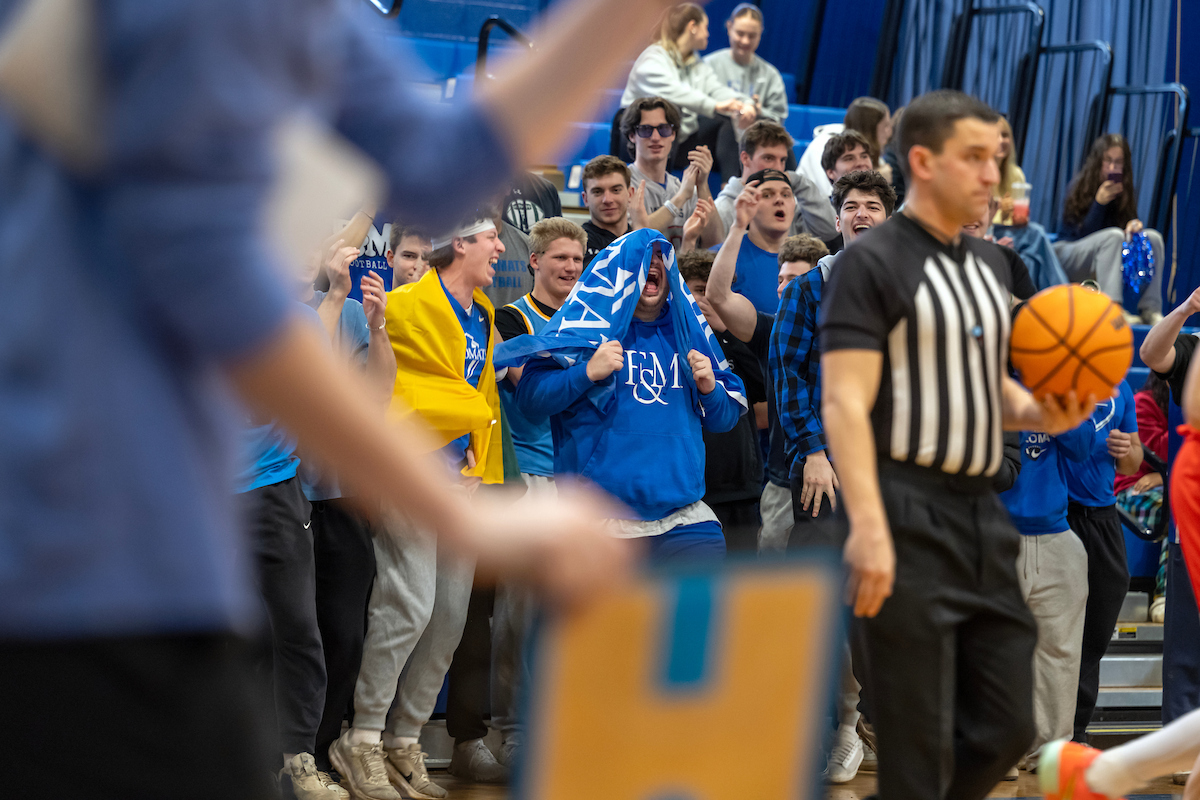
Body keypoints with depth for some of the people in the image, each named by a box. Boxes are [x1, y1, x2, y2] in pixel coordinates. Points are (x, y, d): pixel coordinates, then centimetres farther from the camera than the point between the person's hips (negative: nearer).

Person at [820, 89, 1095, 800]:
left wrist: (1038, 414, 3)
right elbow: (845, 405, -15)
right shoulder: (873, 264, -8)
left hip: (982, 516, 8)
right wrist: (868, 526, -26)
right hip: (909, 523, -8)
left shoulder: (989, 263, 17)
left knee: (1006, 728, 8)